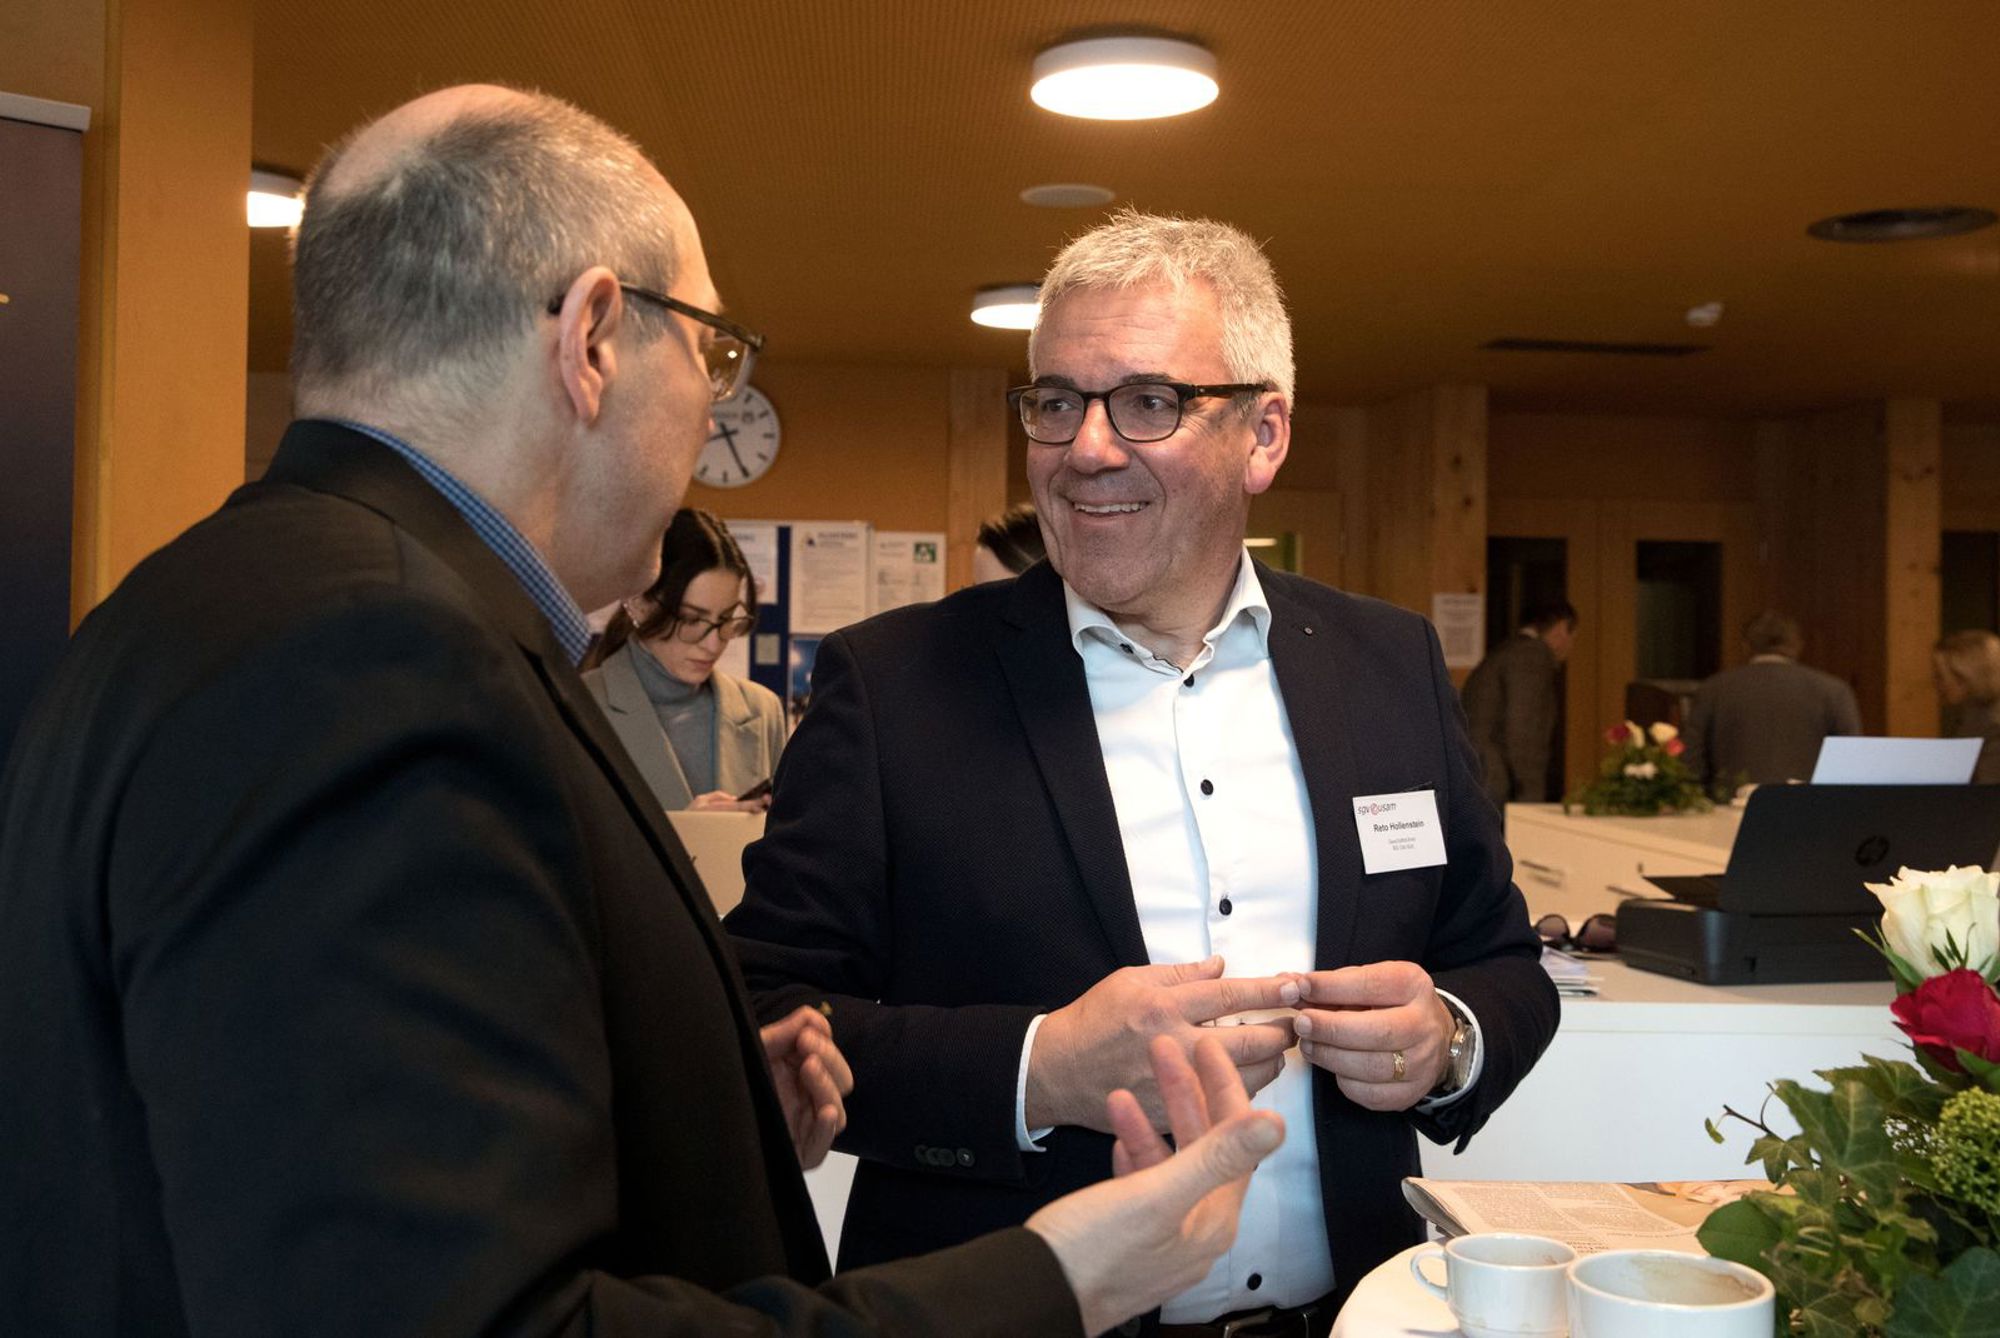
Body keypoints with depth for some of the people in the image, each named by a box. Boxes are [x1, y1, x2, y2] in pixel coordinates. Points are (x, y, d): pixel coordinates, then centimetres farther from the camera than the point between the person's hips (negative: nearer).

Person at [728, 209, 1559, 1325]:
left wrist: (1450, 1043, -10)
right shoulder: (893, 681, -6)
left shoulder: (1392, 666, 3)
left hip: (1349, 1305, 2)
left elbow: (1508, 967, 10)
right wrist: (1038, 1073, -22)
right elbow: (767, 1021, -10)